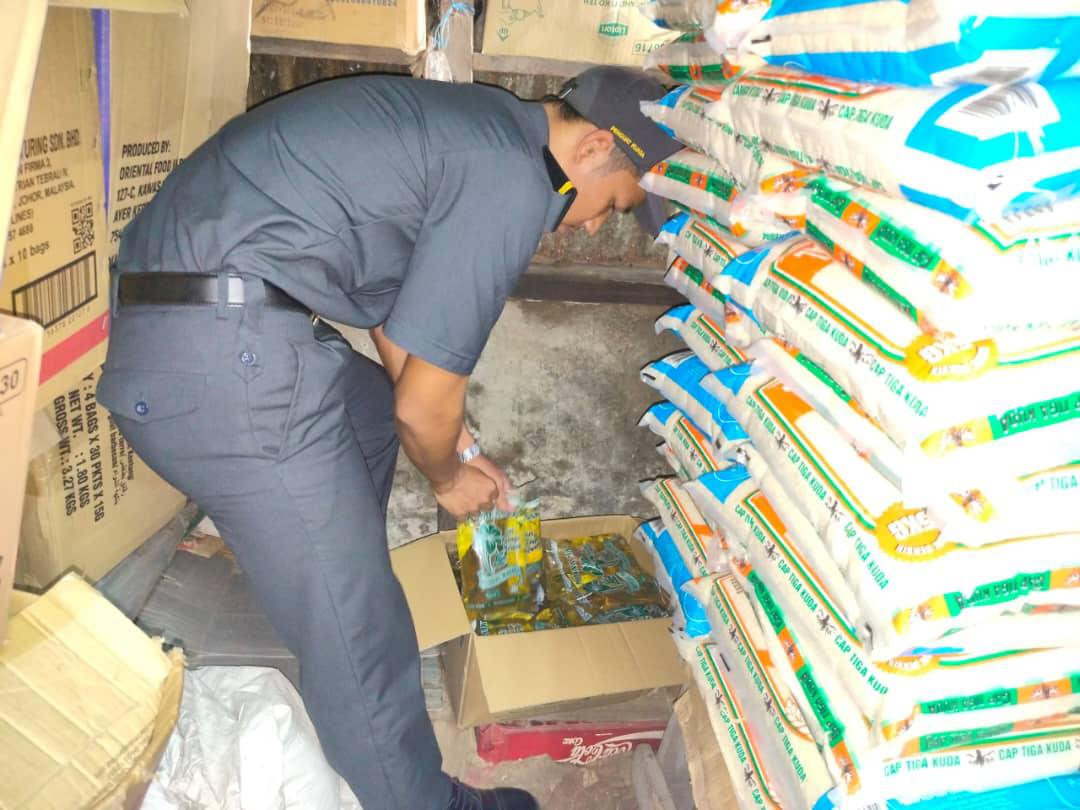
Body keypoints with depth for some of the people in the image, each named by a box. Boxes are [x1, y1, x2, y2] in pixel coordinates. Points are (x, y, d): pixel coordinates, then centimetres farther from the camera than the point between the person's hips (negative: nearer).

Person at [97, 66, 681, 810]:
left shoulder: (467, 122, 17)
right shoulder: (513, 182, -12)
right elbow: (425, 404, -9)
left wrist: (457, 446, 28)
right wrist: (450, 476, 14)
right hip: (225, 358, -11)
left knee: (373, 410, 32)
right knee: (357, 632, -2)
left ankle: (335, 593, 48)